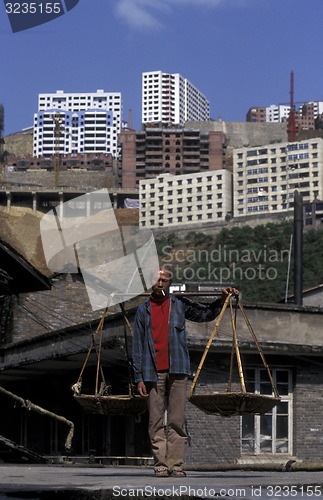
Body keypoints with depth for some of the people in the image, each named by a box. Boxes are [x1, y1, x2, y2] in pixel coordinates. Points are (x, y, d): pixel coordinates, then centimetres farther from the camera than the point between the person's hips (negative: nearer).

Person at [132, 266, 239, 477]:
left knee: (177, 420, -3)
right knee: (156, 421, 1)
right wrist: (139, 377, 2)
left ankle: (176, 464, 0)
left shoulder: (180, 305, 10)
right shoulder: (144, 310, 10)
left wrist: (222, 299, -2)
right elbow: (138, 345, 8)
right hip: (153, 372, 0)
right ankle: (160, 464, 5)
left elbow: (206, 314, 17)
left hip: (177, 371, 0)